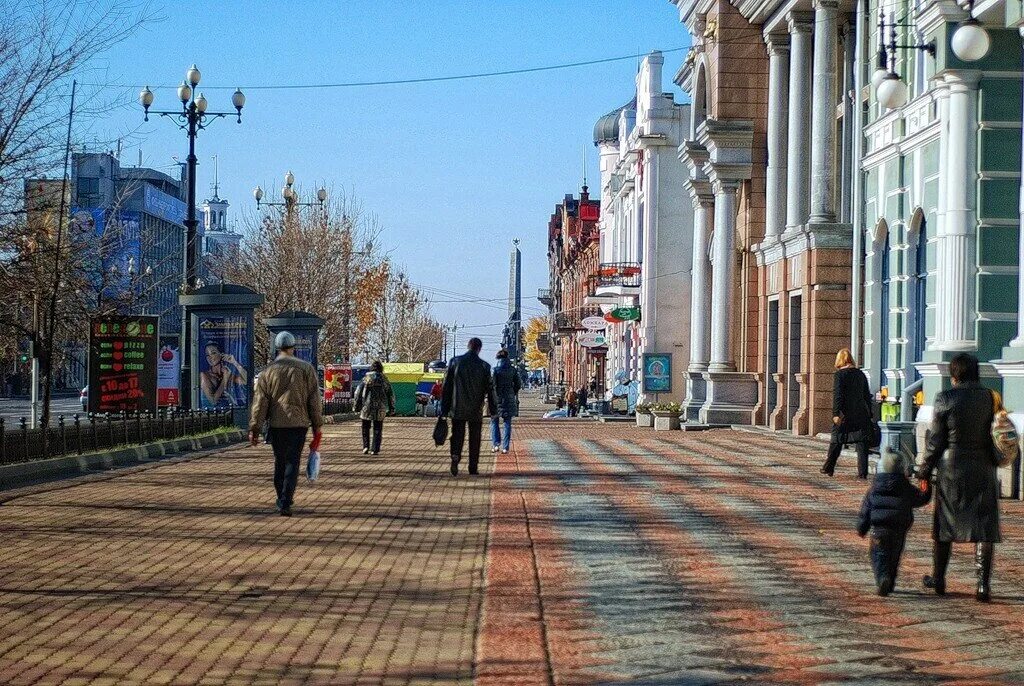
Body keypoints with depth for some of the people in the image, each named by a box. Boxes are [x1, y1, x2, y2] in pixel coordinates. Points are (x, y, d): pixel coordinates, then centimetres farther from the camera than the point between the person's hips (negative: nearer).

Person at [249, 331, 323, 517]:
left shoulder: (268, 371, 2)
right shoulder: (306, 369, 0)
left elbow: (259, 402, -1)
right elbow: (314, 399, 0)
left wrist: (254, 428, 1)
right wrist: (317, 426, 6)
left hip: (276, 424, 1)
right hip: (298, 423, -1)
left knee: (279, 462, 15)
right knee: (292, 463, -1)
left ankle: (282, 499, 23)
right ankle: (285, 503, -10)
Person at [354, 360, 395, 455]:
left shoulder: (366, 378, 0)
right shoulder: (384, 380, 5)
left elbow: (358, 393, -1)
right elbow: (391, 395, 7)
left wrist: (357, 406, 6)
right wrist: (391, 408, 13)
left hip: (367, 406, -1)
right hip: (380, 408, 1)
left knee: (365, 428, 13)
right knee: (377, 430, 7)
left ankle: (366, 446, 1)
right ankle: (375, 449, 2)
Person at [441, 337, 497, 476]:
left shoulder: (455, 362, -1)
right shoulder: (484, 366, -4)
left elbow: (446, 386, 0)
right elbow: (490, 389, -4)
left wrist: (444, 408, 6)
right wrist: (493, 409, 4)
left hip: (457, 409, 1)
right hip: (476, 410, 0)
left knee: (457, 435, 7)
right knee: (475, 438, 10)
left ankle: (455, 456, -19)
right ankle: (473, 467, 11)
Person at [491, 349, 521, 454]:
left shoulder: (495, 370, -8)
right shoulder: (512, 370, 2)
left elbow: (491, 384, -12)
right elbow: (518, 385, 4)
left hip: (497, 399, -2)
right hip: (509, 400, 3)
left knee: (494, 422, 11)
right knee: (507, 423, 7)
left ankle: (496, 444, -1)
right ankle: (505, 447, 5)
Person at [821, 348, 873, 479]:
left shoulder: (840, 374, -6)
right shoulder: (861, 374, 10)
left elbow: (837, 396, -14)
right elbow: (867, 396, 15)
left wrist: (835, 413, -16)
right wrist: (869, 414, 21)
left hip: (845, 414, -4)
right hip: (861, 414, 4)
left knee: (836, 441, 10)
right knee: (861, 443, 1)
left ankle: (828, 468, 21)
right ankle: (862, 472, -6)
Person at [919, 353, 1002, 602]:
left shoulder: (945, 399, -8)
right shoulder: (991, 397, -1)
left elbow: (935, 440, -5)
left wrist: (925, 472, 2)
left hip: (952, 469, -1)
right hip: (983, 469, 1)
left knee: (945, 525, 13)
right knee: (985, 527, 3)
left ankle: (938, 579, 22)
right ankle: (983, 583, -6)